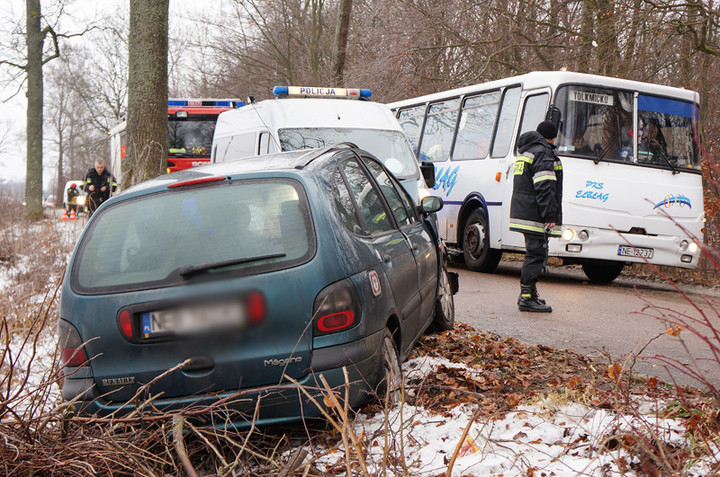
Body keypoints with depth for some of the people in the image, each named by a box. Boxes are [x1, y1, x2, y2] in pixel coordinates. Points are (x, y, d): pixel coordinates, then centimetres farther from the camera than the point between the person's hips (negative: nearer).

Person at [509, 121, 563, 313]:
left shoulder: (524, 153, 21)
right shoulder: (543, 154, -11)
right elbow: (545, 189, -19)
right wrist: (550, 216, -20)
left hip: (522, 212, 10)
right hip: (535, 216, -10)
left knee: (535, 254, 16)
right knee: (537, 254, -8)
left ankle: (530, 294, 22)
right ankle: (526, 297, -9)